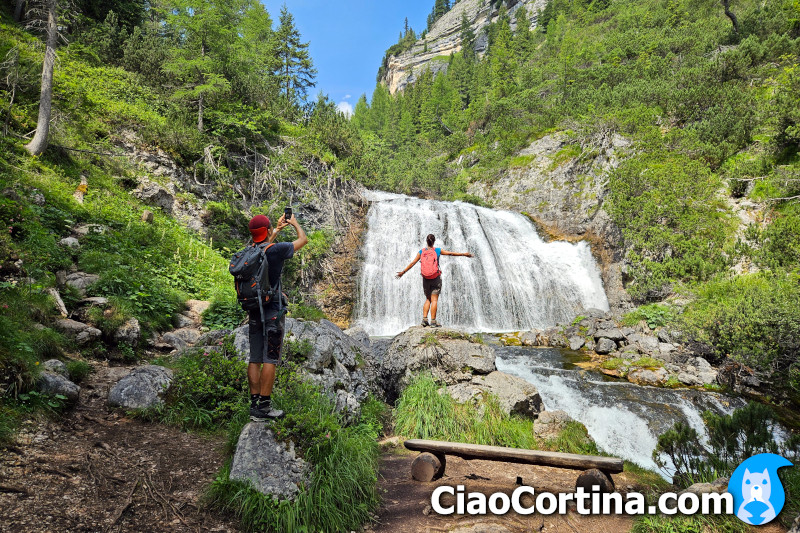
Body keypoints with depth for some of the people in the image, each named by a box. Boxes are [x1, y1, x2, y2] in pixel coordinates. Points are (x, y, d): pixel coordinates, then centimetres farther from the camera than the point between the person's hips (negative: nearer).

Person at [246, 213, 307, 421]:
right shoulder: (276, 250, -12)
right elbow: (303, 240, 3)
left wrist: (278, 229, 41)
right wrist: (295, 224, 22)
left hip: (254, 311, 7)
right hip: (273, 311, -6)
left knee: (255, 359, 8)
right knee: (270, 359, -2)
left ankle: (254, 404, 12)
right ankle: (264, 406, 0)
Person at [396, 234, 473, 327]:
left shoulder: (421, 252, 1)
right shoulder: (438, 251, -4)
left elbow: (412, 263, 4)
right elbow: (451, 253, 0)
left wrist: (403, 272, 13)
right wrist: (464, 254, 10)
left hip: (425, 278, 3)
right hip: (436, 278, -3)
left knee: (428, 299, 15)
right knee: (434, 300, -1)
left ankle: (424, 319, 5)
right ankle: (433, 321, -3)